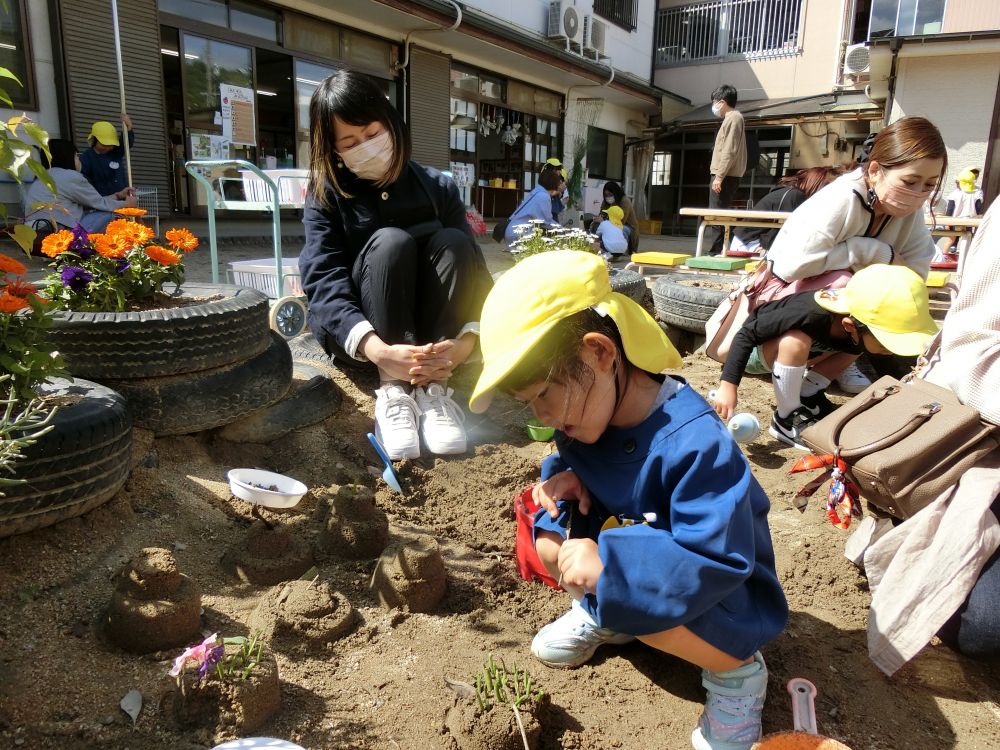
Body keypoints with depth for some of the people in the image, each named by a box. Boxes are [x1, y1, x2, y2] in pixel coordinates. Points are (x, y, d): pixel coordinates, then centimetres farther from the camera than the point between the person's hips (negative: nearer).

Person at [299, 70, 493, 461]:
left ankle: (433, 385, -31)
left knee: (452, 241, -24)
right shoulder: (325, 196, -8)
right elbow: (325, 284, -23)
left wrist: (466, 341, -34)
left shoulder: (438, 187, -3)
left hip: (432, 330, 2)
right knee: (390, 242, -28)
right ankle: (393, 389, -34)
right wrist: (380, 351, -43)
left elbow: (473, 269, -13)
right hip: (354, 332, -2)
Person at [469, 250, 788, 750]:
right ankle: (604, 613, 14)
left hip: (721, 591, -6)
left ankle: (737, 669, -5)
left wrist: (608, 565, -39)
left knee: (638, 599, -35)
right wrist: (566, 478, -17)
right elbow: (578, 464, 7)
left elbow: (719, 559, -36)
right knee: (549, 538, -11)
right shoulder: (589, 412, -11)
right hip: (630, 540, 7)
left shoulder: (693, 443, -35)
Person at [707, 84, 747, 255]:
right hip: (725, 176, 10)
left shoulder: (733, 118, -10)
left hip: (725, 176, -10)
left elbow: (730, 151, -18)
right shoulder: (732, 118, 21)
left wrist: (719, 176, -21)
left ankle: (718, 252, -11)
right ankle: (719, 252, 15)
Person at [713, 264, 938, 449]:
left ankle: (808, 395, 10)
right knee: (796, 342, -36)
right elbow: (746, 334, -36)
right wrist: (728, 385, -39)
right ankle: (786, 419, -15)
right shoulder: (811, 314, -40)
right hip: (758, 347, -7)